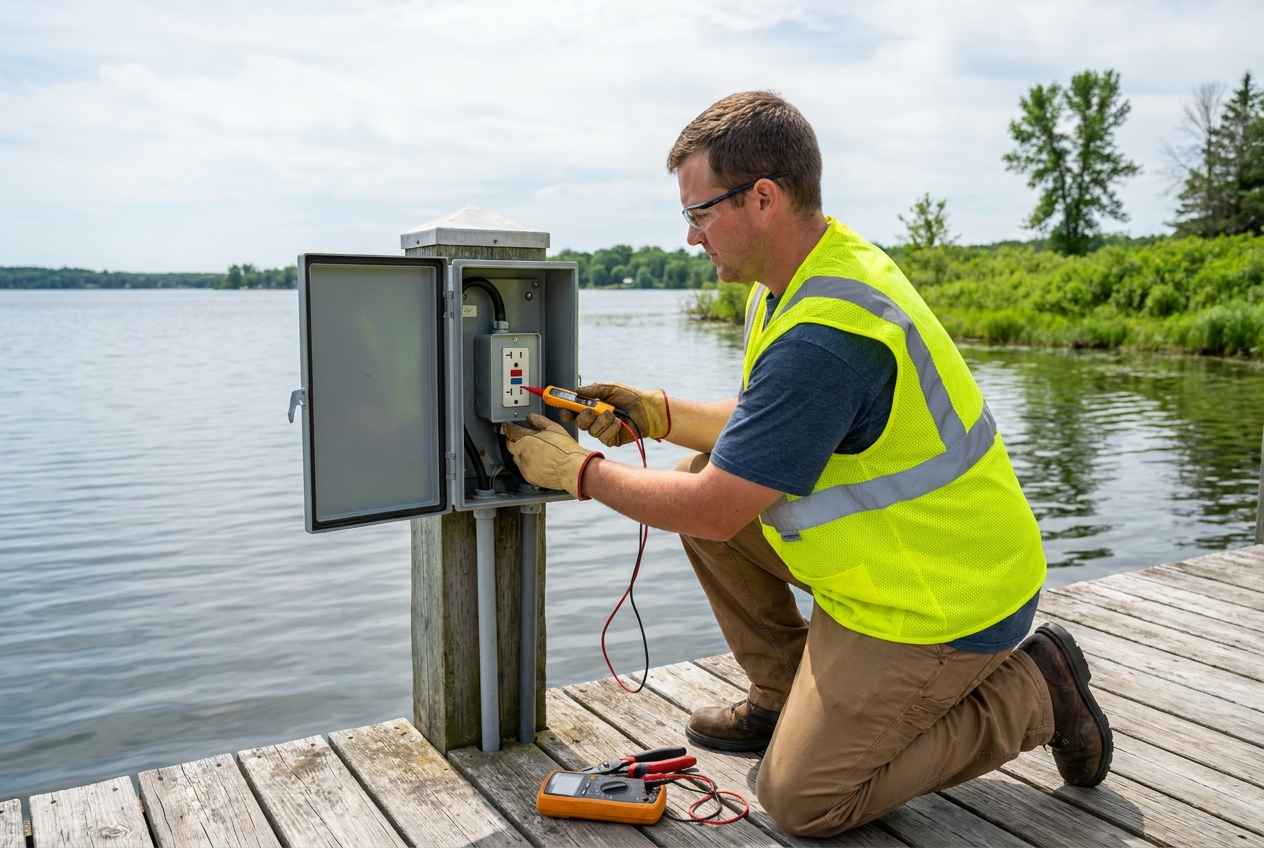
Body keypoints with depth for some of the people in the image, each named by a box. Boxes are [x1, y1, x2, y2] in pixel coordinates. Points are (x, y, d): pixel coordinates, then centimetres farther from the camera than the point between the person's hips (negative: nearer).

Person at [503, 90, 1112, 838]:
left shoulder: (823, 335, -31)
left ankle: (1030, 694, 8)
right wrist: (658, 413, 1)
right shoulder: (823, 264, 0)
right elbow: (774, 425, 13)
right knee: (701, 477, 5)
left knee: (802, 802, -1)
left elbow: (713, 513, -24)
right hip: (904, 547, 9)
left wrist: (581, 471, -10)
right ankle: (786, 697, 18)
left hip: (940, 602, -9)